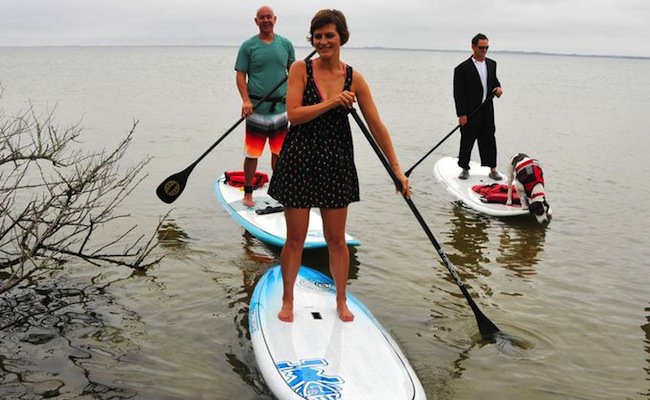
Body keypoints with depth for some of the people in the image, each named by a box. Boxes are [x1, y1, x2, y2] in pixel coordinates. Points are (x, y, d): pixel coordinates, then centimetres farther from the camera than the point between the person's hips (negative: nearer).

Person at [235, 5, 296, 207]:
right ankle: (248, 193, 10)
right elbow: (241, 75, -3)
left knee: (278, 152, 13)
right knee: (252, 153, 0)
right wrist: (246, 100, -17)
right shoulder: (248, 46, -1)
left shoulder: (286, 44, 7)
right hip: (257, 108, -3)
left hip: (280, 107, 3)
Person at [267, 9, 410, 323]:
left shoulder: (354, 79, 0)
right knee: (295, 238, 7)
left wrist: (397, 169, -2)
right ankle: (287, 300, 26)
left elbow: (376, 126, 0)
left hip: (336, 164, 2)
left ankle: (341, 301, 30)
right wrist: (331, 103, -22)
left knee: (336, 239, 11)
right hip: (299, 162, -1)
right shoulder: (301, 69, -4)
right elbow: (293, 115, -14)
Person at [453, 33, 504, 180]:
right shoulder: (462, 68, -9)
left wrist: (498, 88, -2)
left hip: (487, 110, 5)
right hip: (470, 112, -5)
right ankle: (465, 169, 18)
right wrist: (461, 114, -16)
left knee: (489, 139, 9)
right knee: (467, 140, 4)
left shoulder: (491, 64, 9)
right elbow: (458, 93, -11)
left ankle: (492, 169, 17)